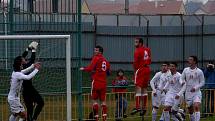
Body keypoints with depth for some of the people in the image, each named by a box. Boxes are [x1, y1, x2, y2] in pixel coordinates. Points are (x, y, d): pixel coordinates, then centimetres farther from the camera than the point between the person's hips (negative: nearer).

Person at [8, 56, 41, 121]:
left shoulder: (15, 72, 3)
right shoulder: (17, 74, -25)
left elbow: (25, 71, 19)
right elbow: (28, 77, -39)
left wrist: (33, 66, 8)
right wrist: (36, 69, -29)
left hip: (11, 97, 10)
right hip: (14, 99, -10)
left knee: (14, 114, 31)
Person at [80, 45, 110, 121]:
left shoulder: (96, 58, -7)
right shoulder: (105, 60, 12)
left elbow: (90, 68, -16)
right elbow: (108, 72, 16)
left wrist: (83, 69, 0)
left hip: (96, 81, -6)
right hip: (103, 83, 6)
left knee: (94, 100, -1)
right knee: (103, 100, 10)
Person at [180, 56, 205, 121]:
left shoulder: (199, 71, -5)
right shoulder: (185, 70, 4)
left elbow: (202, 82, -1)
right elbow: (181, 79, 8)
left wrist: (195, 88, -16)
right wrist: (182, 82, -16)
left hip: (196, 92, -4)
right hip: (188, 93, 4)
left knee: (196, 107, -23)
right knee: (190, 110, 9)